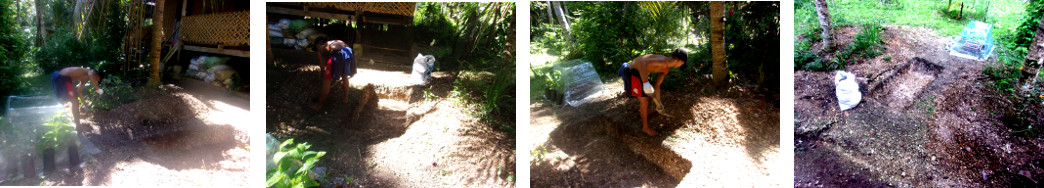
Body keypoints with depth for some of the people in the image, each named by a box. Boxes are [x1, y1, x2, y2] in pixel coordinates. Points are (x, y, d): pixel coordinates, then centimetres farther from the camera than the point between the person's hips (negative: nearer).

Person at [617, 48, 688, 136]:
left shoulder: (666, 69, 3)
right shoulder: (662, 61, -28)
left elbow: (657, 85, 12)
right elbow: (642, 62, -42)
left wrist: (658, 102, 13)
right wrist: (646, 83, -45)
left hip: (639, 72, 10)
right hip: (632, 72, -10)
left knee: (648, 96, 30)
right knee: (644, 102, -3)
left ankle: (642, 110, 60)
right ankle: (645, 127, 14)